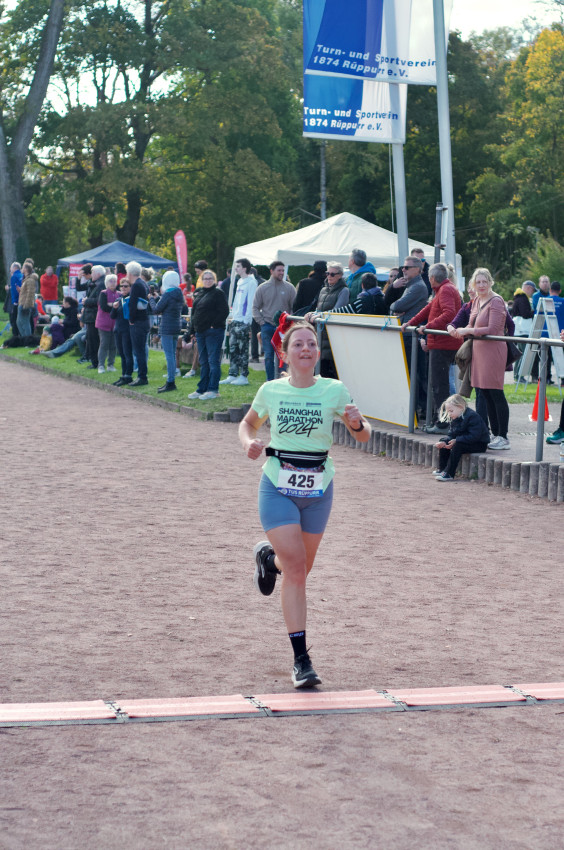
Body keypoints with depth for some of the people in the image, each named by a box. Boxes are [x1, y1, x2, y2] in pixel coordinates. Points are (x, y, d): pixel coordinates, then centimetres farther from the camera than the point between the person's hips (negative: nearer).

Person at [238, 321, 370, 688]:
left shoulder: (334, 390, -3)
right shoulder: (271, 391, -1)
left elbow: (363, 436, 2)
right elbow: (249, 423, 16)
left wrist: (356, 422, -21)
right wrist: (249, 442, -6)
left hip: (318, 489, 2)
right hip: (278, 486, -2)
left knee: (301, 569, 14)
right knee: (296, 568, -12)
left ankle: (269, 557, 51)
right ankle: (301, 658, -7)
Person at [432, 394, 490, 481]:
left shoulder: (472, 417, -24)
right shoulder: (456, 418, 5)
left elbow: (474, 436, -31)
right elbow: (451, 433, 7)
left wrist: (456, 440, -31)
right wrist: (444, 441, -16)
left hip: (479, 444, -10)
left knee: (457, 445, -33)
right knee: (443, 441, 6)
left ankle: (449, 474, -32)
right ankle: (442, 469, 8)